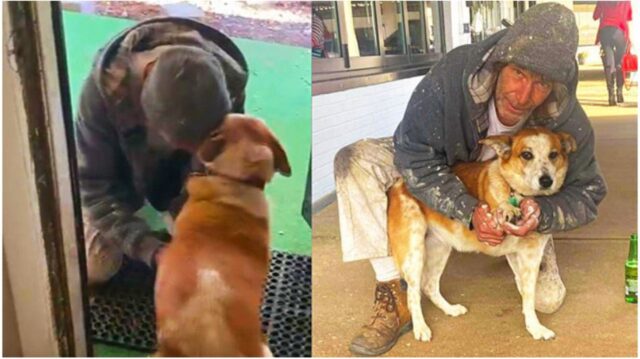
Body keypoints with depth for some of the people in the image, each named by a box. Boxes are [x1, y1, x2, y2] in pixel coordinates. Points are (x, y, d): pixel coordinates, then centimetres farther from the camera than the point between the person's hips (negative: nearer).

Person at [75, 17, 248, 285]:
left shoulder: (229, 84, -35)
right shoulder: (104, 87, -40)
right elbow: (94, 184, -30)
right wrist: (148, 249, -40)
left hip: (181, 173, 1)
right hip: (124, 169, -1)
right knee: (94, 270, 0)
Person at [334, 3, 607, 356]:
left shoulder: (570, 124, -30)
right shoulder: (452, 75, -37)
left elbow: (587, 193, -16)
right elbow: (414, 156, -30)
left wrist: (542, 213, -39)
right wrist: (469, 211, -42)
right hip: (447, 189, -1)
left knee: (547, 299, -8)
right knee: (355, 161, -27)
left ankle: (519, 245, 29)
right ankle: (394, 296, -24)